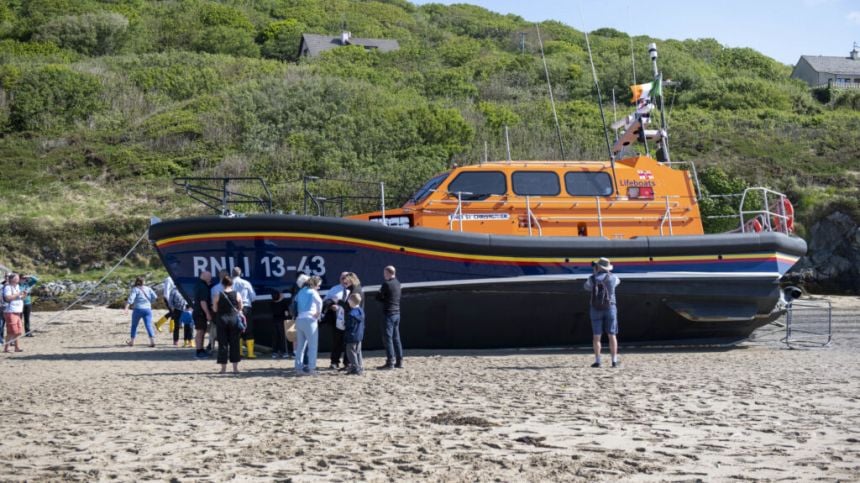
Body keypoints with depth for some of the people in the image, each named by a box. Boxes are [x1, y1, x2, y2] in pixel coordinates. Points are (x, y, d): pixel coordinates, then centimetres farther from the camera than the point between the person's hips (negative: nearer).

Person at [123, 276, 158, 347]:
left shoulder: (135, 289, -2)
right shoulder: (148, 289, 10)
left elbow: (131, 299, -17)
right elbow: (154, 297, 2)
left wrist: (126, 308, -26)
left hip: (138, 309, -3)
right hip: (147, 309, 3)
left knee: (134, 325, 16)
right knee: (148, 325, -6)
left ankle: (132, 341, 27)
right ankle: (152, 340, -22)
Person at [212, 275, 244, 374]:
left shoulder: (217, 295, -3)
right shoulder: (237, 295, -1)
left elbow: (215, 309, 1)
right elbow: (240, 309, 5)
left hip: (222, 319, -1)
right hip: (234, 319, 1)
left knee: (222, 344, 4)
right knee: (234, 344, 6)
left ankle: (223, 367, 4)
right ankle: (235, 367, 4)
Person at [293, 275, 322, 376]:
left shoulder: (301, 292, 16)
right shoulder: (312, 292, -6)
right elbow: (319, 301, -23)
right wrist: (318, 313, -10)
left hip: (299, 320, 7)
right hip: (309, 320, -7)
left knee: (300, 345, 11)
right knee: (312, 346, 0)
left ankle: (299, 368, 8)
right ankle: (311, 368, -3)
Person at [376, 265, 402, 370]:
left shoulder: (387, 284, -14)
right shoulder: (397, 283, 11)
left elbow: (378, 297, -10)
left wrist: (379, 292, 8)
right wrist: (385, 298, 4)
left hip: (389, 313, -8)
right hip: (397, 313, 8)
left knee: (387, 338, -6)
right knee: (396, 338, 13)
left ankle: (390, 362, -9)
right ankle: (399, 361, 14)